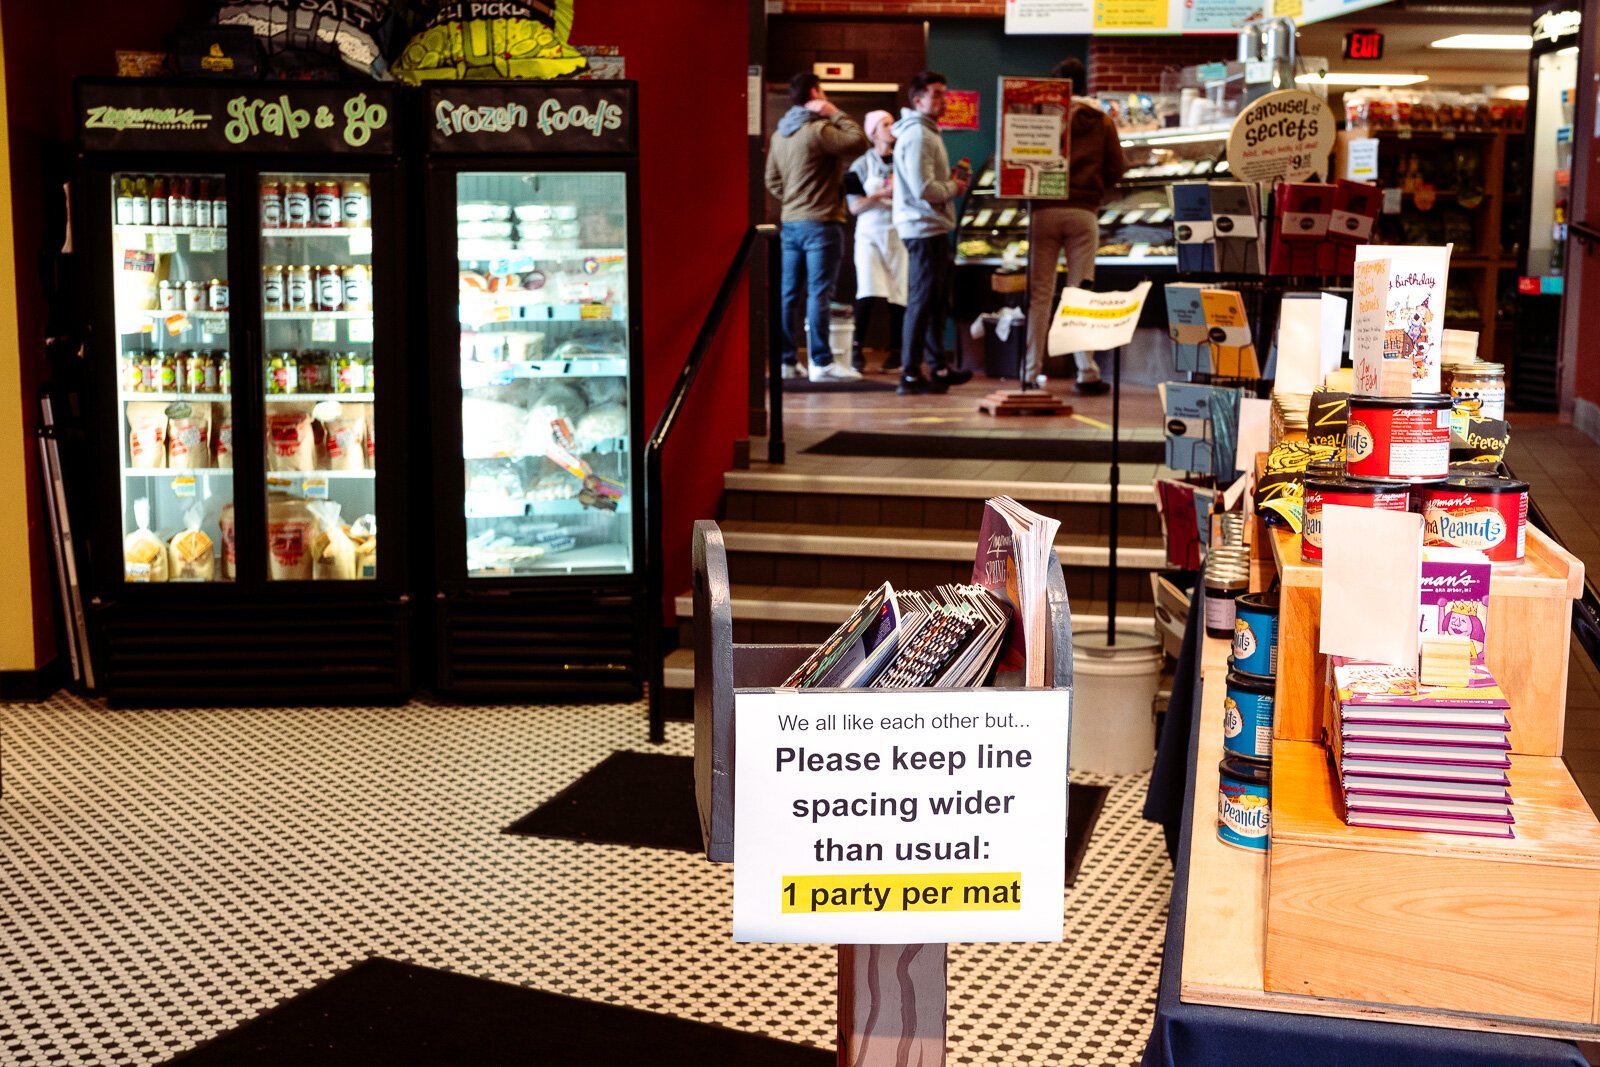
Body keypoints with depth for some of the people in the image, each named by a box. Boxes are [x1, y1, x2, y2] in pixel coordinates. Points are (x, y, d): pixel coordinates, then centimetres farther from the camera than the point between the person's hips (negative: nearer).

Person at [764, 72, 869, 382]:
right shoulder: (817, 130, -14)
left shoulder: (780, 134, 12)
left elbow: (772, 181, 18)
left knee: (789, 293, 8)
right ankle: (821, 362, -7)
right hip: (821, 222, -8)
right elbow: (858, 142, -20)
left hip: (790, 222, 8)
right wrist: (836, 114, -9)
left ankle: (788, 360, 11)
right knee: (819, 293, -7)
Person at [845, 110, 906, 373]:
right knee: (868, 294, -13)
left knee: (898, 296, -1)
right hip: (870, 233, -2)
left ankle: (895, 352, 10)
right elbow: (854, 206, -4)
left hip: (898, 234, 2)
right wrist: (883, 194, -16)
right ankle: (856, 350, -2)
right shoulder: (862, 165, 3)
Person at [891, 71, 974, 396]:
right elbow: (924, 190, -23)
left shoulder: (928, 132, 19)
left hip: (934, 228, 11)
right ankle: (911, 374, -4)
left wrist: (952, 180, 7)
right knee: (922, 301, -8)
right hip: (924, 229, -11)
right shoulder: (917, 135, -15)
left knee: (937, 300, 16)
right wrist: (954, 188, -7)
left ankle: (938, 368, 25)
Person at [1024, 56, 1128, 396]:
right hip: (1084, 212, 1)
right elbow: (1118, 167, 5)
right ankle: (1087, 373, 0)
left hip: (1044, 209, -1)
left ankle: (1030, 374, 1)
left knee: (1039, 294, 2)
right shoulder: (1102, 121, 5)